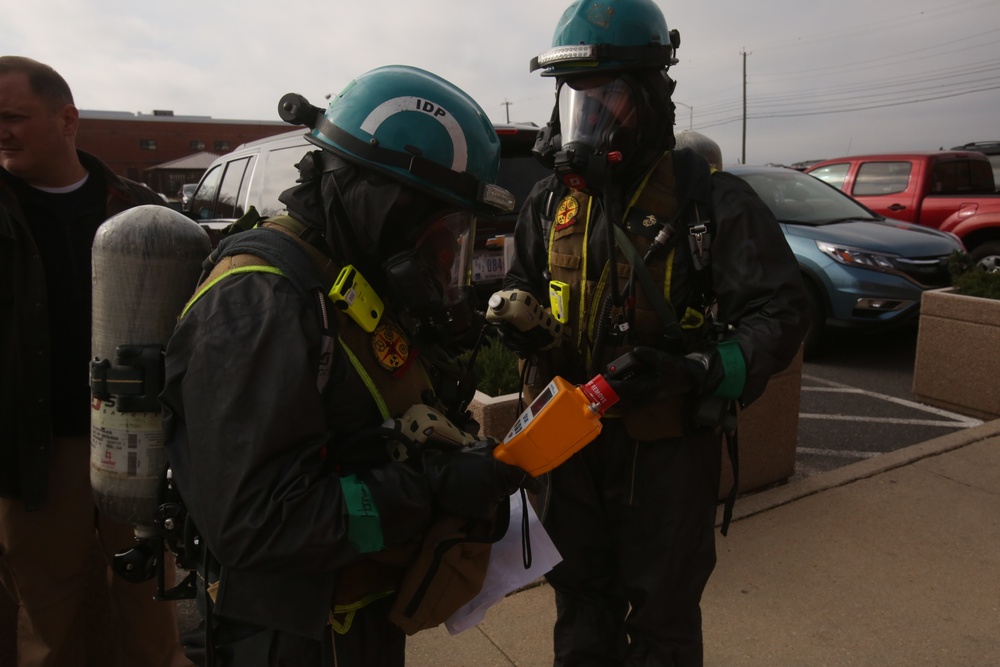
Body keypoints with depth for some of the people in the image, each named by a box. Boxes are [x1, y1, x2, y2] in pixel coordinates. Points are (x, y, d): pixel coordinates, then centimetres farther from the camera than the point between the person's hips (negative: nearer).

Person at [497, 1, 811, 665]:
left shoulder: (709, 199, -14)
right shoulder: (553, 200, 3)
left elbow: (779, 313, -16)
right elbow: (522, 285, 15)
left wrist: (693, 373, -32)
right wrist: (520, 322, -9)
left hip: (668, 449, -4)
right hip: (572, 440, 5)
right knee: (581, 608, 24)